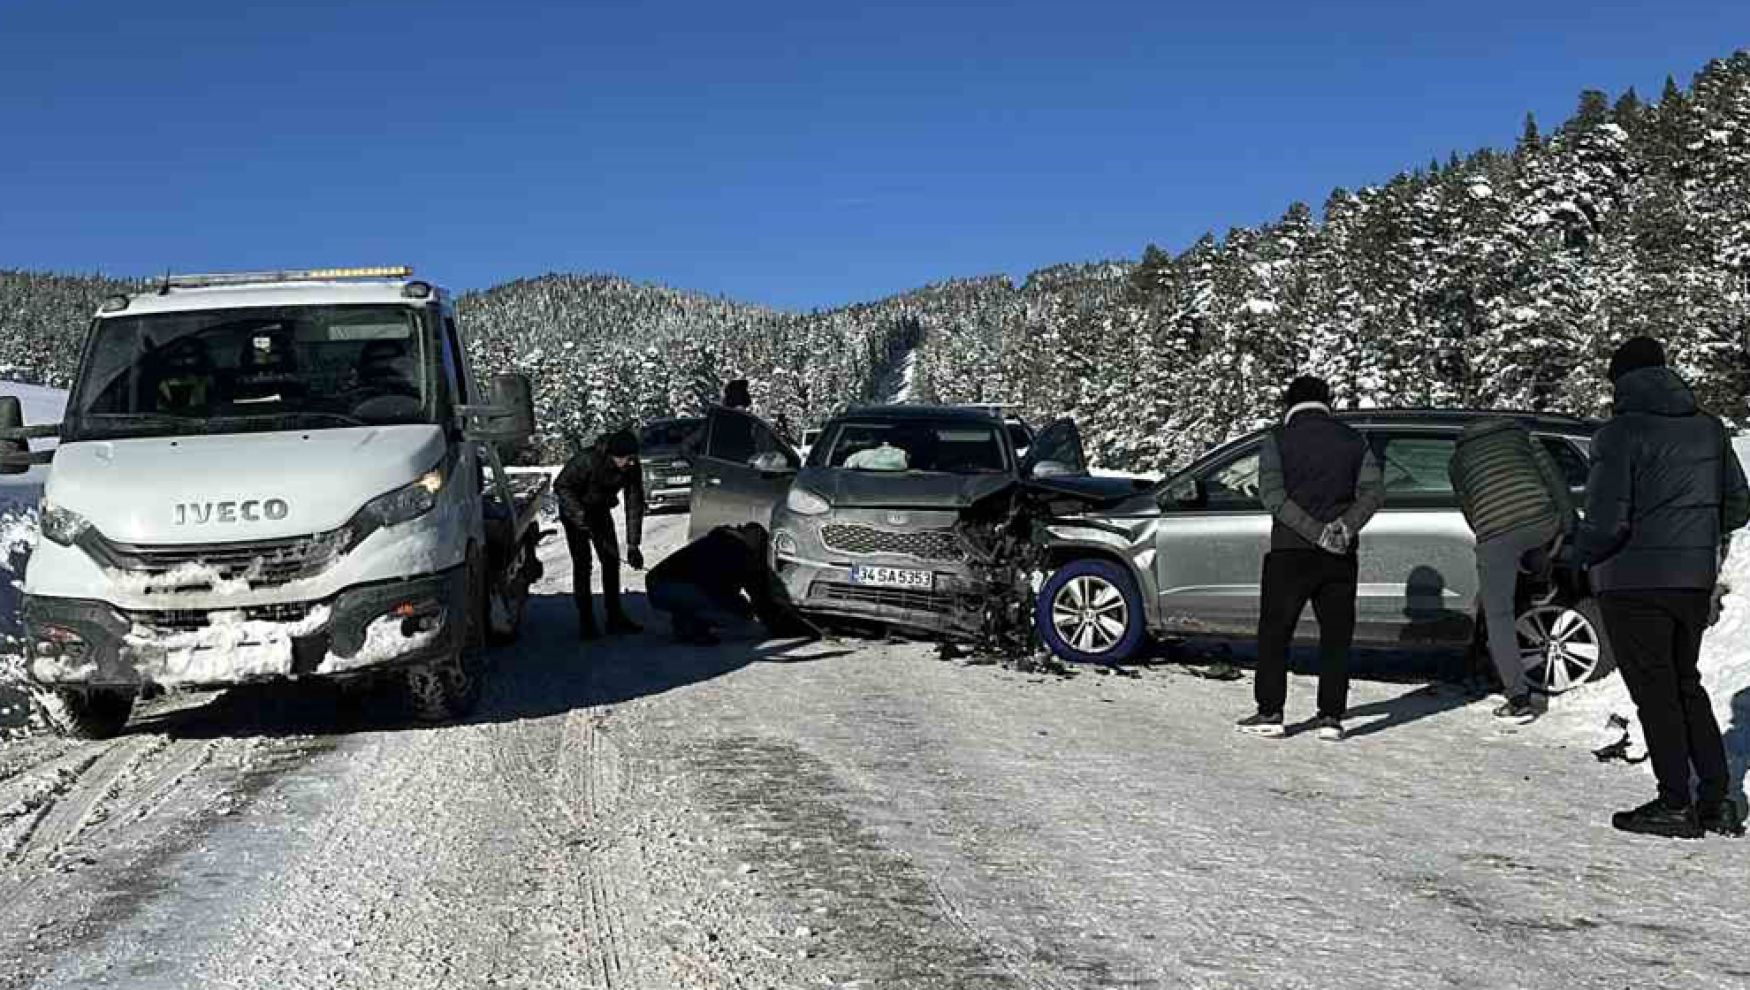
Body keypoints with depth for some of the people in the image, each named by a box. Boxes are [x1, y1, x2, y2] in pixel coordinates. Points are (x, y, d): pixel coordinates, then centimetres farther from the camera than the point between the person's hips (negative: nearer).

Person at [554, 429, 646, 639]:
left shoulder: (633, 468, -20)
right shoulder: (587, 462, -34)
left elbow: (635, 505, -15)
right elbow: (561, 485, -22)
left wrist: (632, 545, -17)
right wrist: (579, 515, -30)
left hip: (601, 510, 5)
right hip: (574, 511, -5)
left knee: (611, 560, 3)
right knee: (582, 565, -10)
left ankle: (615, 617, 12)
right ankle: (586, 622, -5)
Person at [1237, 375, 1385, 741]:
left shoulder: (1278, 440, 1)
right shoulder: (1353, 440, 10)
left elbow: (1272, 494, -13)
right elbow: (1374, 490, -3)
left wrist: (1317, 532, -17)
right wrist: (1346, 526, -14)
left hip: (1290, 551, -2)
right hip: (1340, 557, 3)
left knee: (1274, 632, 6)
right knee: (1336, 636, 8)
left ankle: (1270, 713, 4)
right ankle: (1331, 717, 5)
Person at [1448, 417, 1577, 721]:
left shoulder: (1458, 460, 25)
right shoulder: (1519, 433, 25)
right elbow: (1553, 477, 16)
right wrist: (1565, 528, 16)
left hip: (1495, 534, -2)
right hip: (1542, 522, 2)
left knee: (1498, 616, 5)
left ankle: (1520, 699, 1)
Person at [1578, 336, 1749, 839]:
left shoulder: (1619, 434, -15)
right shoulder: (1709, 428, 7)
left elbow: (1607, 520, -22)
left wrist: (1587, 555, -3)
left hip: (1635, 583, -7)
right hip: (1695, 578, 7)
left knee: (1655, 693, 3)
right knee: (1685, 683, 19)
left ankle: (1675, 805, 7)